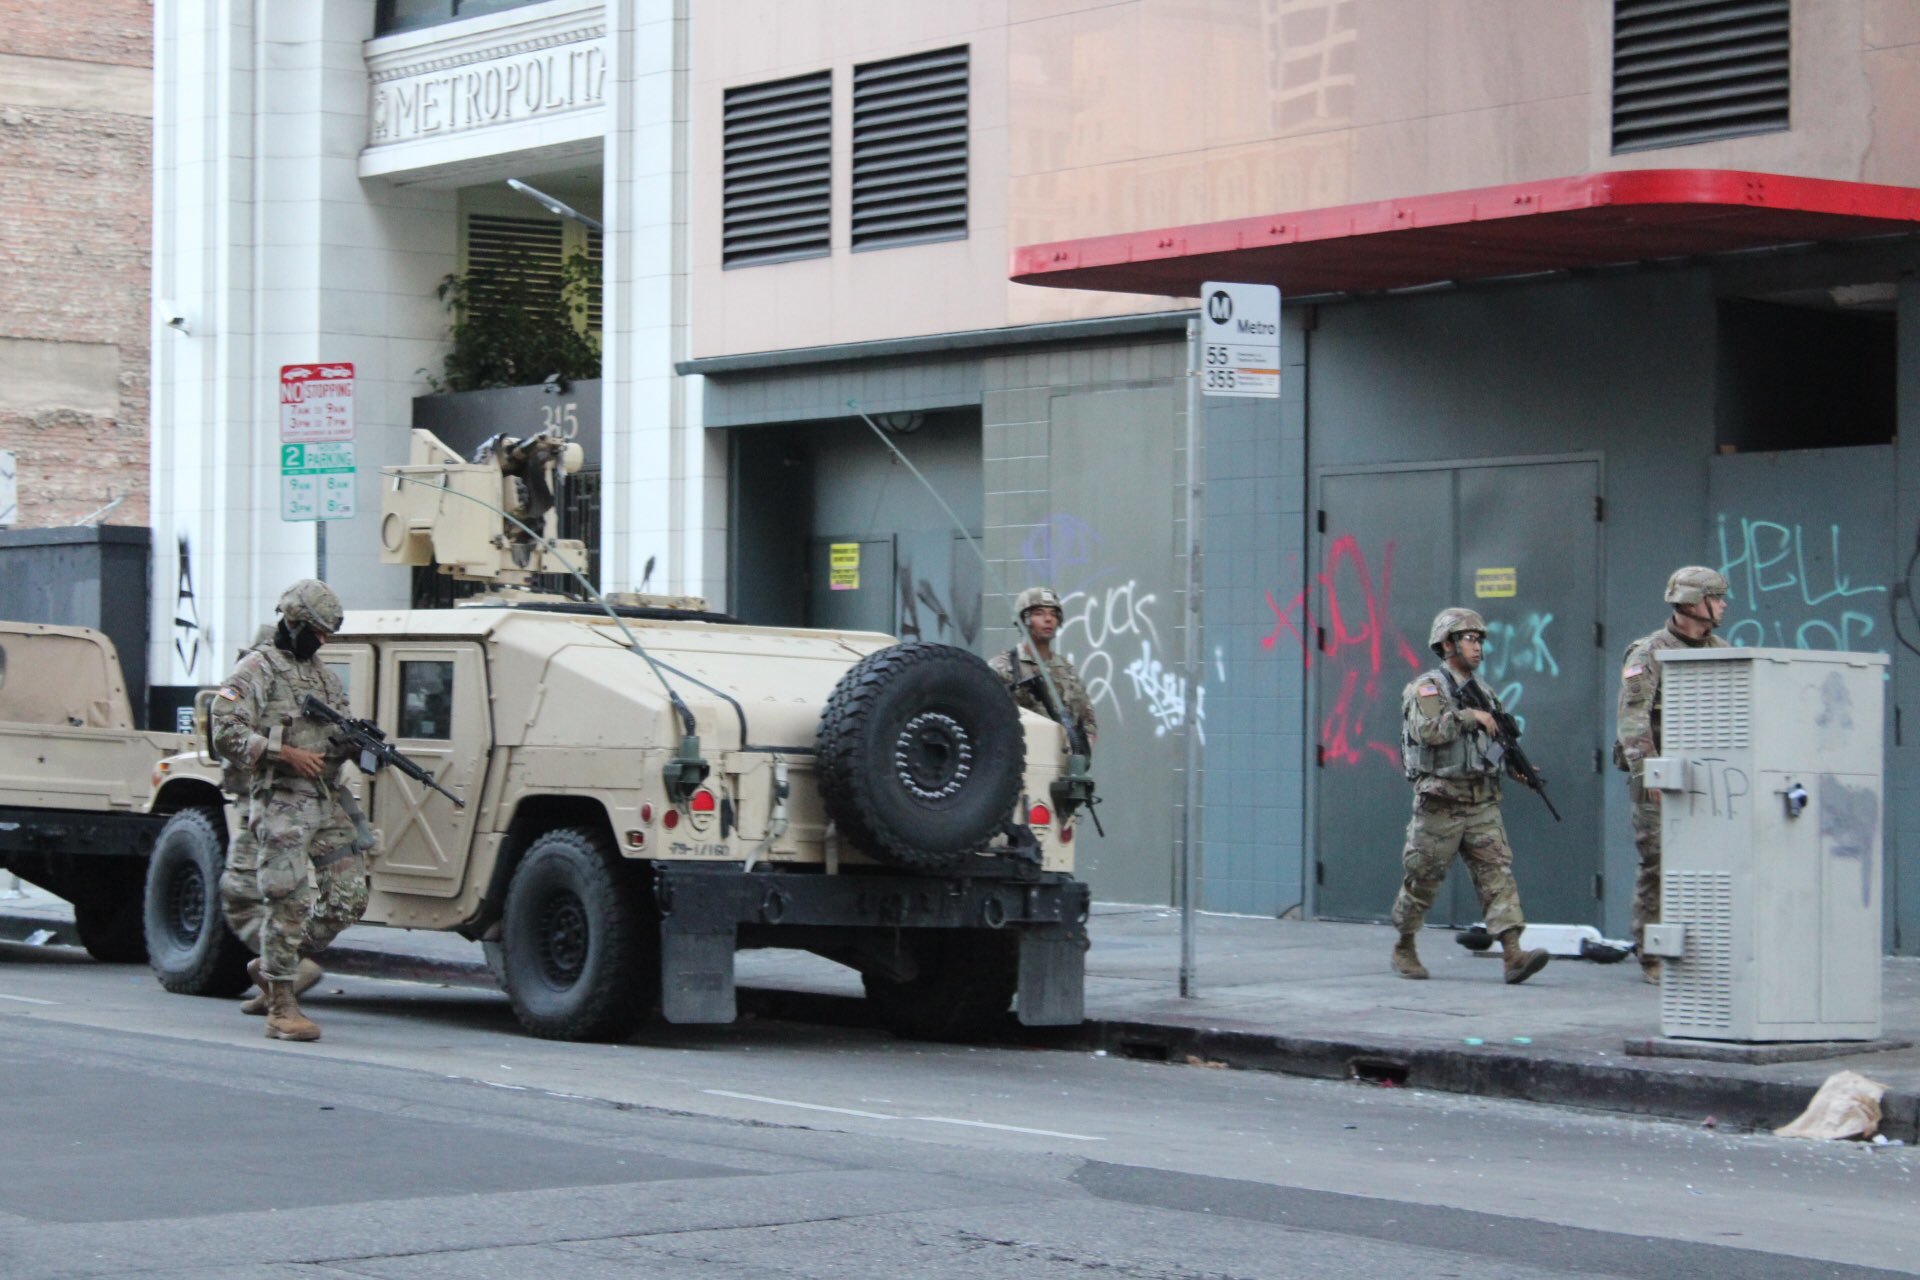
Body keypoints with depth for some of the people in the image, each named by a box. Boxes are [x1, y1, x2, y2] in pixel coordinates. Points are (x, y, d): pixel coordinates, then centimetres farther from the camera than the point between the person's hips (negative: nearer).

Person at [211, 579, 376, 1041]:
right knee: (290, 902, -11)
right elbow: (226, 733, -12)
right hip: (281, 802, -7)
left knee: (347, 900, 4)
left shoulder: (325, 676, 20)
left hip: (329, 803, 7)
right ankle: (281, 1008, -4)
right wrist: (287, 754, -17)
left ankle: (273, 967, 21)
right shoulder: (257, 669, -3)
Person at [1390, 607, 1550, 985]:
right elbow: (1428, 731, -24)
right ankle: (1404, 948, 24)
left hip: (1483, 804, 5)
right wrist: (1468, 716, -19)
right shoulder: (1426, 689, -6)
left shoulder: (1483, 691, 15)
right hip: (1440, 806, -5)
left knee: (1497, 873, -9)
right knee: (1423, 881, 5)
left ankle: (1513, 953, -19)